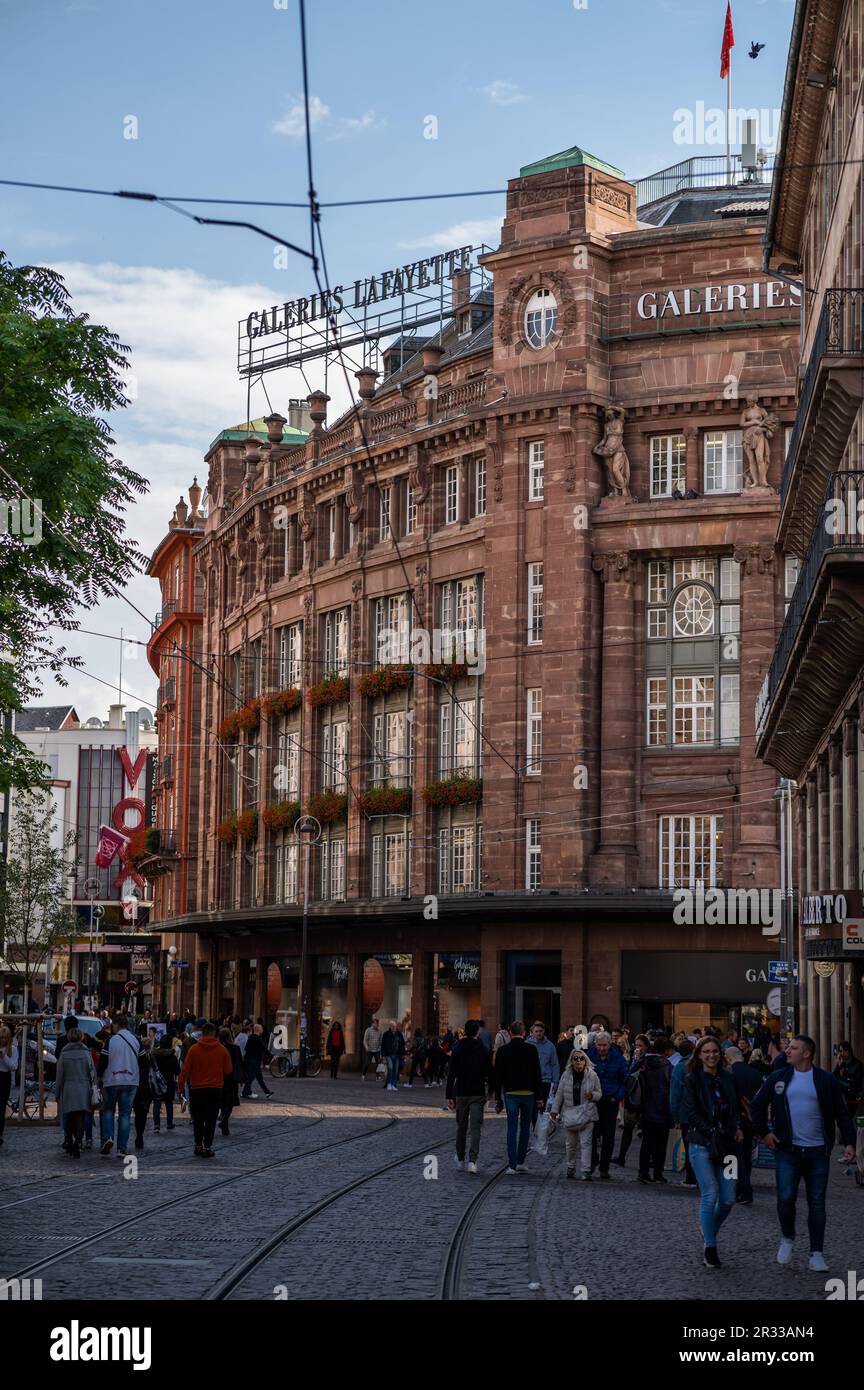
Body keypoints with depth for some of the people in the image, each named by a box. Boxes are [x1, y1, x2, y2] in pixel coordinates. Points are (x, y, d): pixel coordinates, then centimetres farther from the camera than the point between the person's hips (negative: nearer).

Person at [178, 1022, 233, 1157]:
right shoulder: (221, 1050, -4)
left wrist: (181, 1086, 2)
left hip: (197, 1089, 0)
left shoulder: (194, 1049, -6)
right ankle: (207, 1147, -2)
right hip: (215, 1089, 0)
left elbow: (186, 1070, -6)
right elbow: (228, 1070, 3)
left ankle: (198, 1146, 14)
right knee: (211, 1120, 3)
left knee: (198, 1120, 12)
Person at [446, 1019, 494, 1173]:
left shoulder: (457, 1049, -4)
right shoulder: (484, 1051, -2)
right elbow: (489, 1073, 2)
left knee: (461, 1126, 16)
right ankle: (472, 1160, -15)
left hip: (461, 1093, 1)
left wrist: (449, 1096, -5)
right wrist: (490, 1091, 15)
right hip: (478, 1094, -1)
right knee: (475, 1127, -3)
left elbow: (451, 1074, -7)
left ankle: (460, 1159, 27)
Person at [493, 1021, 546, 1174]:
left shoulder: (503, 1051, -1)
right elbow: (537, 1075, -3)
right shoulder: (531, 1050, -3)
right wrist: (540, 1098, 2)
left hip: (510, 1094, 0)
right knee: (525, 1127, 13)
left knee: (512, 1128, 1)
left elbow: (498, 1076, 2)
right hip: (528, 1093, 0)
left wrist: (497, 1098, 8)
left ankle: (512, 1165, -5)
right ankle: (520, 1162, 12)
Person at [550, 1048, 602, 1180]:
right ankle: (570, 1167, 29)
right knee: (570, 1143, 12)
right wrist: (555, 1109, 6)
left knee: (585, 1143, -8)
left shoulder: (592, 1075, -3)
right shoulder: (566, 1075, 2)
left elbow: (599, 1093, 6)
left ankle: (586, 1171, -9)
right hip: (569, 1113, 3)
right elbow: (559, 1094, 8)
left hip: (586, 1114, -2)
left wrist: (592, 1096, -16)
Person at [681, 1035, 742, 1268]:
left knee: (728, 1199, 1)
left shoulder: (727, 1079, 12)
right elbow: (691, 1112, -8)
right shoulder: (692, 1080, -2)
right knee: (710, 1195, -9)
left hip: (724, 1144, 5)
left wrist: (735, 1130, 0)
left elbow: (734, 1109, 18)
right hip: (701, 1144, -5)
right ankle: (710, 1249, 1)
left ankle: (709, 1233, 27)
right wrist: (713, 1133, -13)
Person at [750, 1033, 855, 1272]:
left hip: (818, 1152, 0)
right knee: (786, 1197, -10)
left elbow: (842, 1114, 4)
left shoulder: (826, 1080, 1)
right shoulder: (777, 1078, 5)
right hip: (787, 1151, 1)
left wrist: (848, 1142, -5)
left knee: (817, 1203, 3)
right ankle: (787, 1239, 16)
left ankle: (816, 1254, 10)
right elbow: (757, 1106, 15)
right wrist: (764, 1132, 5)